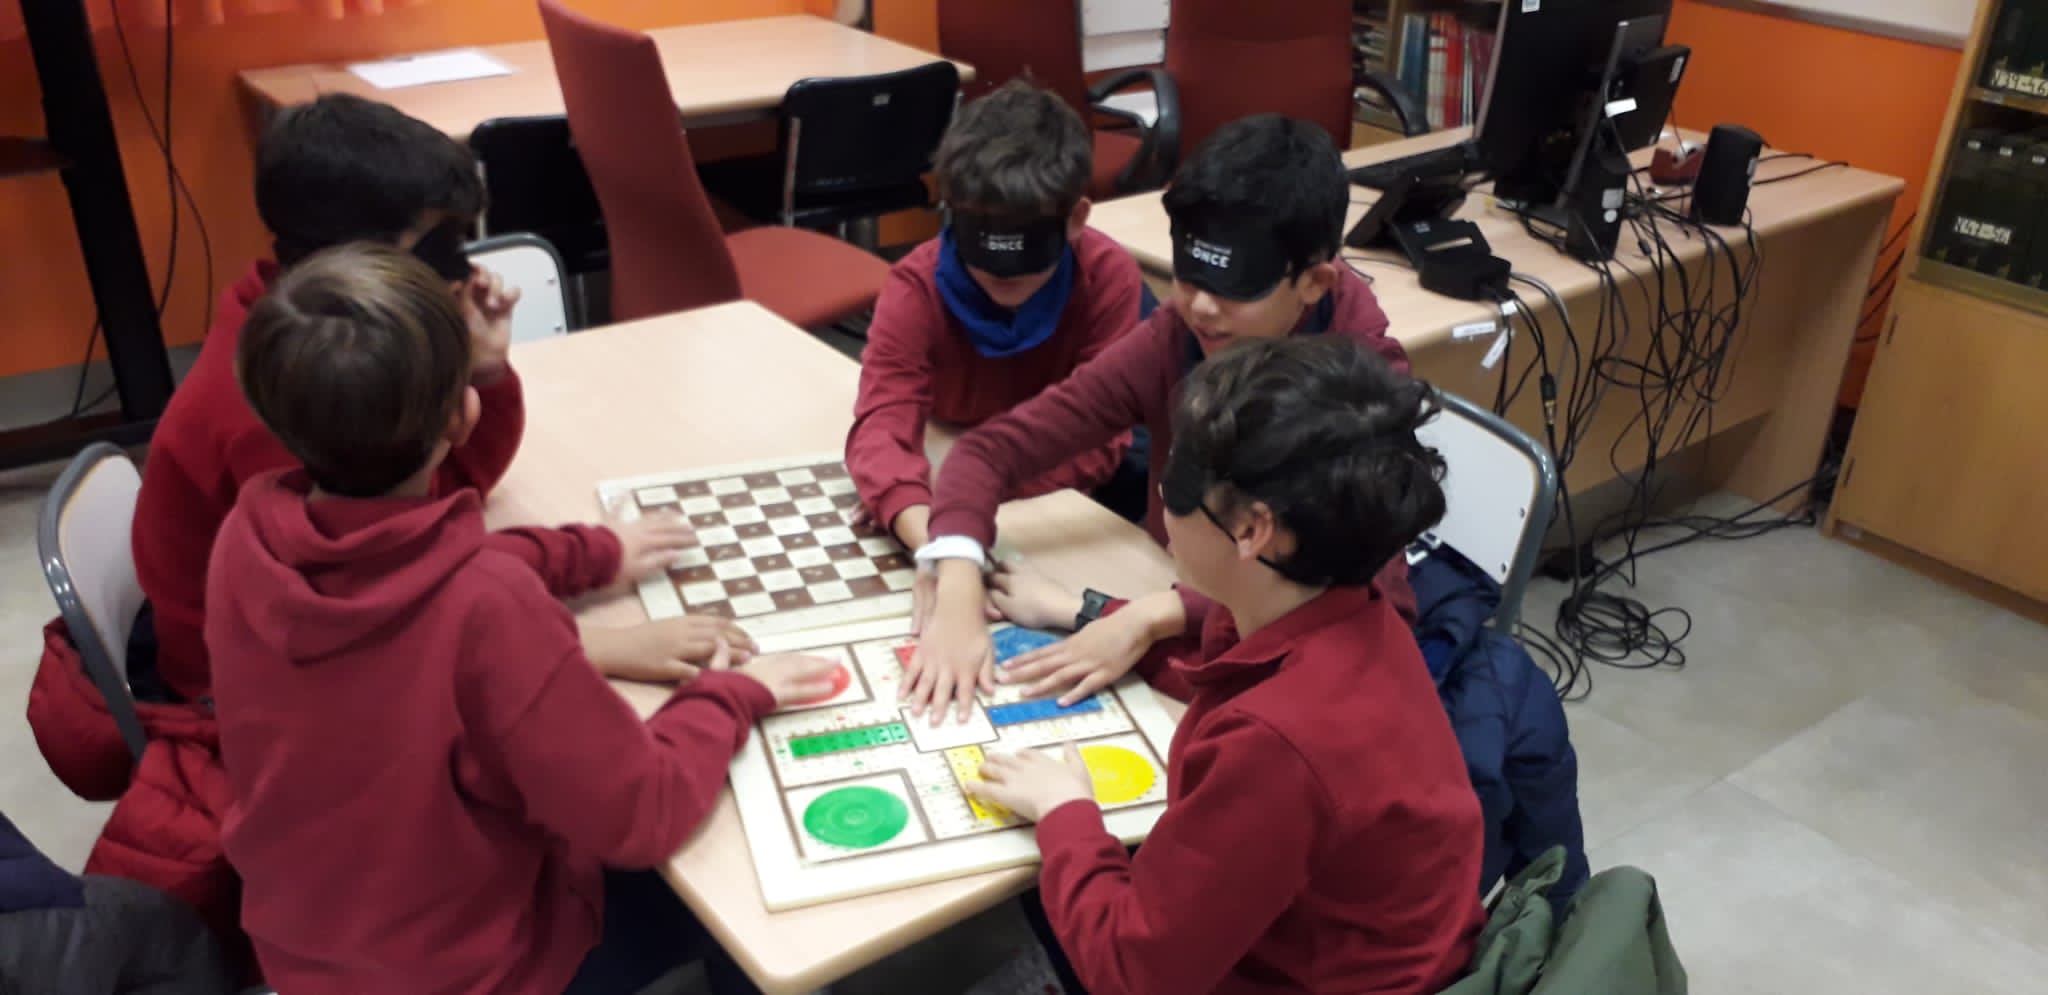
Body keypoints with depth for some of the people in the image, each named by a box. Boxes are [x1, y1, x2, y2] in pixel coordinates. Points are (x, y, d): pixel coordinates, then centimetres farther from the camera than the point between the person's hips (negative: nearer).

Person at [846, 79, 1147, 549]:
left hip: (1055, 499, 0)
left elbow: (1097, 441, -27)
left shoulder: (1109, 278, -25)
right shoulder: (917, 287, -25)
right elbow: (882, 423, -38)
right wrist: (932, 537, -60)